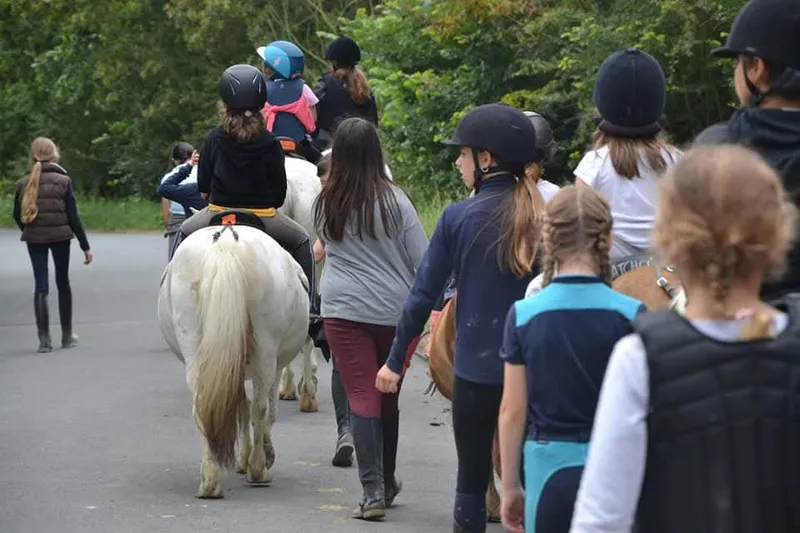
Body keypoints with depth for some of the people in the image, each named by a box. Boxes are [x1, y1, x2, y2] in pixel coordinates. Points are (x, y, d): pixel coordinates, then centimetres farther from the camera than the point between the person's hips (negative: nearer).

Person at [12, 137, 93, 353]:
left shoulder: (24, 183, -1)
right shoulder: (62, 181, -7)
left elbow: (17, 216, 4)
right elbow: (73, 216, -8)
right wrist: (85, 246, -3)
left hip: (34, 238, 1)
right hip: (60, 236, -1)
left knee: (40, 286, 3)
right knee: (63, 283, 13)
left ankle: (44, 339, -4)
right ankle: (67, 336, 21)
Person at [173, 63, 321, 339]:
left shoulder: (214, 140, -6)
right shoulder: (270, 144, -7)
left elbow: (202, 185, 1)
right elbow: (280, 191, -2)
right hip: (264, 217, -1)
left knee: (184, 233, 31)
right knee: (301, 241, 24)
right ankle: (310, 308, 16)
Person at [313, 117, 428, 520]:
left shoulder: (327, 203, 1)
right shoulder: (393, 200, -8)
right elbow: (423, 259, -7)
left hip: (344, 312, 0)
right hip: (396, 310, 0)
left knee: (361, 397, 1)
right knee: (388, 396, 15)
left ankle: (373, 491, -8)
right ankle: (386, 481, 30)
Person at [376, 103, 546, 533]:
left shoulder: (458, 218, -7)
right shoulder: (542, 220, -2)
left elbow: (423, 295, -4)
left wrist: (395, 360, 5)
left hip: (476, 371, -2)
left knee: (472, 480, 10)